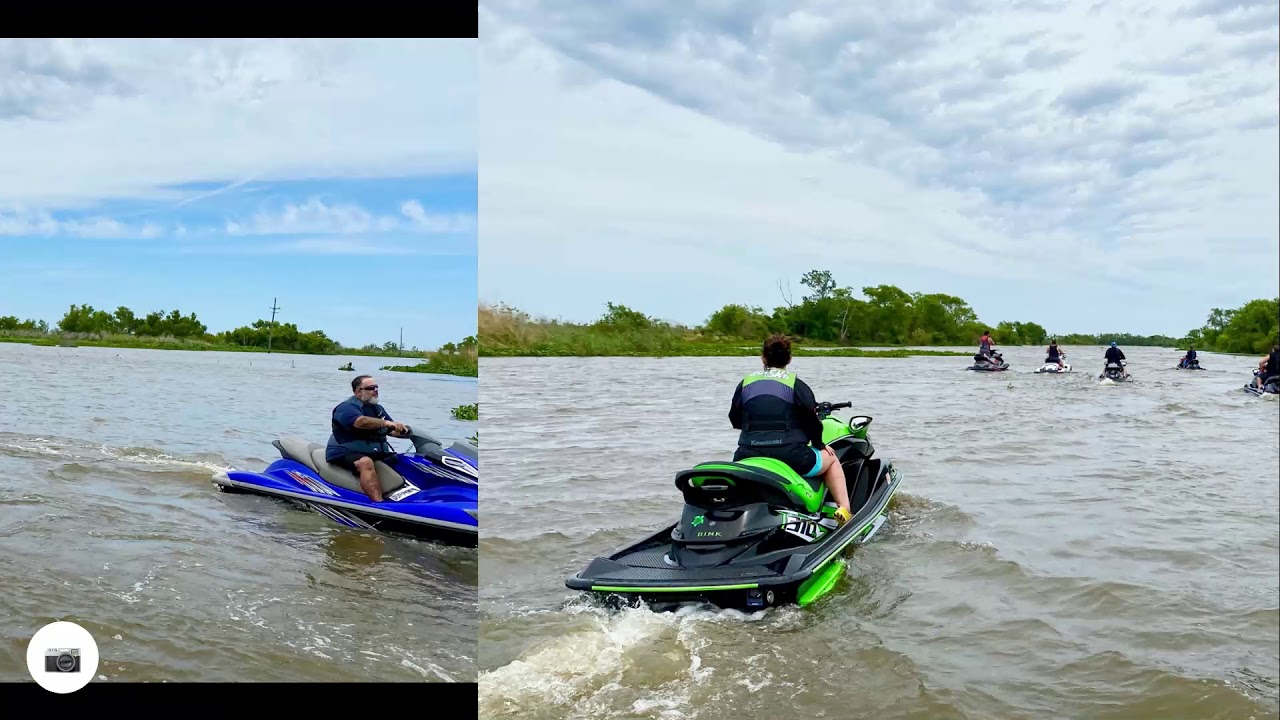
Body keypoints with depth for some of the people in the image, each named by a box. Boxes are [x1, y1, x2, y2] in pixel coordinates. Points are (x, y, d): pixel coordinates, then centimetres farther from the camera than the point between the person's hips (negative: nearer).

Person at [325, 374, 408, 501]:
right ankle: (379, 504, -50)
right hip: (345, 453, -9)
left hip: (375, 453, 9)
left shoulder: (377, 409, 18)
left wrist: (403, 430, -6)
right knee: (366, 462, -37)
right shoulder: (347, 407, -10)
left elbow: (393, 430, 16)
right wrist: (385, 423, -43)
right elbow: (361, 422, -31)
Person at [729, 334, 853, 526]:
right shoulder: (796, 384, 0)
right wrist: (819, 444, 17)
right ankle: (844, 511, 8)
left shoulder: (745, 383, 10)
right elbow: (811, 419, -2)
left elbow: (734, 420, 16)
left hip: (748, 456, 3)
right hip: (789, 454, -3)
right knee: (830, 459, 23)